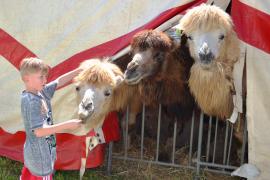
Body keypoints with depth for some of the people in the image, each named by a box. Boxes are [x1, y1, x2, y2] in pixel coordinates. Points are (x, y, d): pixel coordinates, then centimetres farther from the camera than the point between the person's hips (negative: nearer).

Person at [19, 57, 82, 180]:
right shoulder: (31, 101, -26)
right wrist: (67, 125, -28)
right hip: (40, 154, -8)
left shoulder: (41, 92, -2)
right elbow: (39, 131, -29)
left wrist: (80, 70, 0)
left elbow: (59, 82, 7)